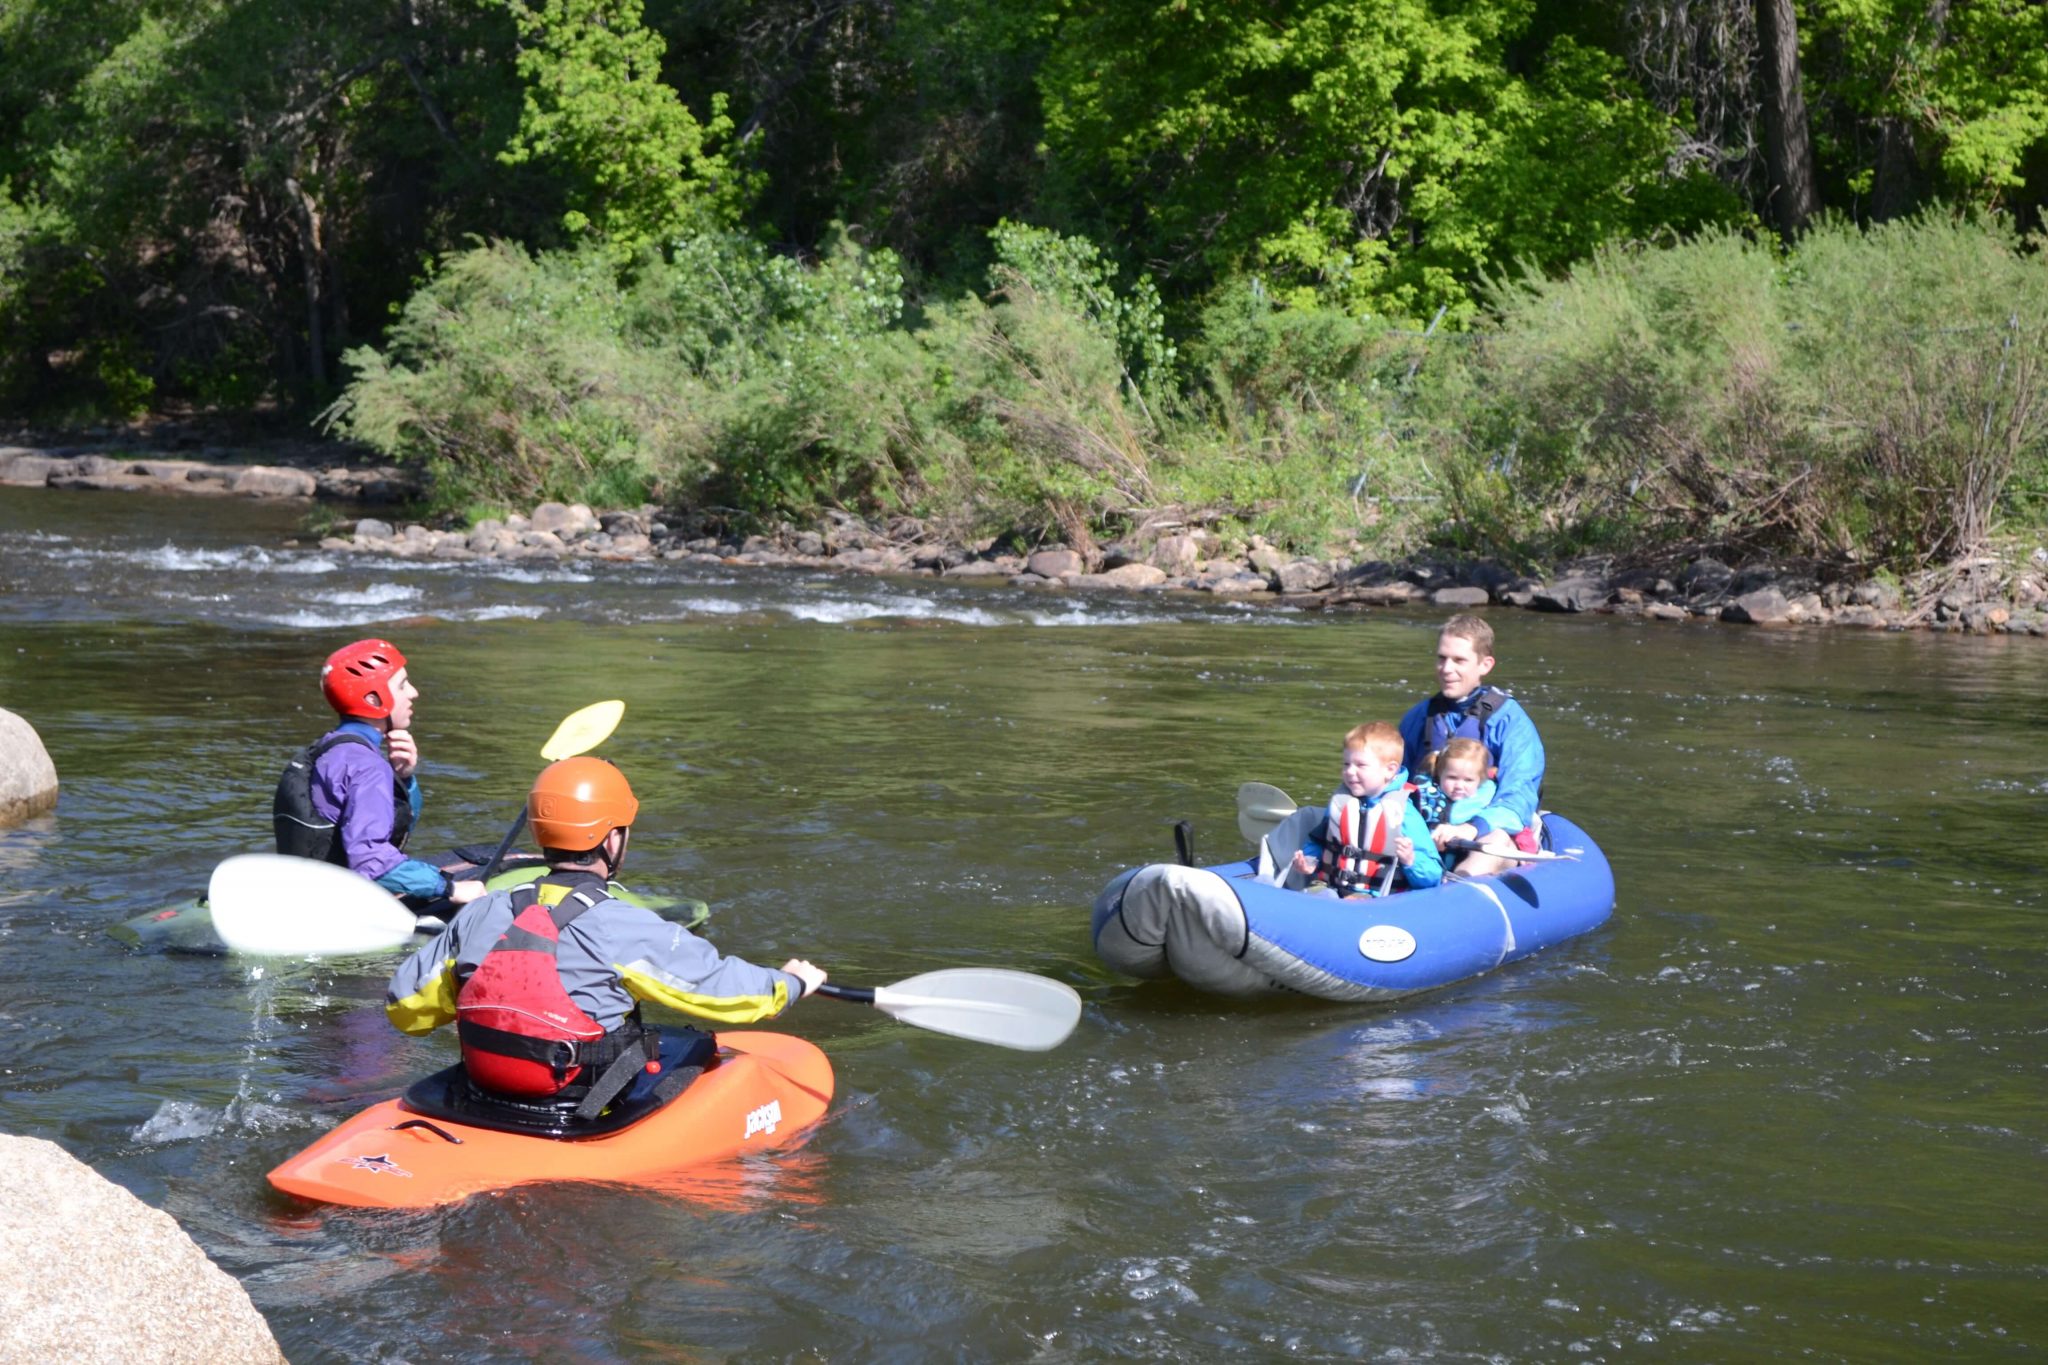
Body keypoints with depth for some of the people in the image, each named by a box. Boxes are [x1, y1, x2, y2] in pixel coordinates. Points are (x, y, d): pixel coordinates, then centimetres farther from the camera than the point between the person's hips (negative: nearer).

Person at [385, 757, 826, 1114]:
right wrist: (793, 983, 14)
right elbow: (724, 986, -7)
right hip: (592, 1123, -6)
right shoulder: (626, 929, -18)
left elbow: (403, 1008, 5)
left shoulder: (480, 915, -4)